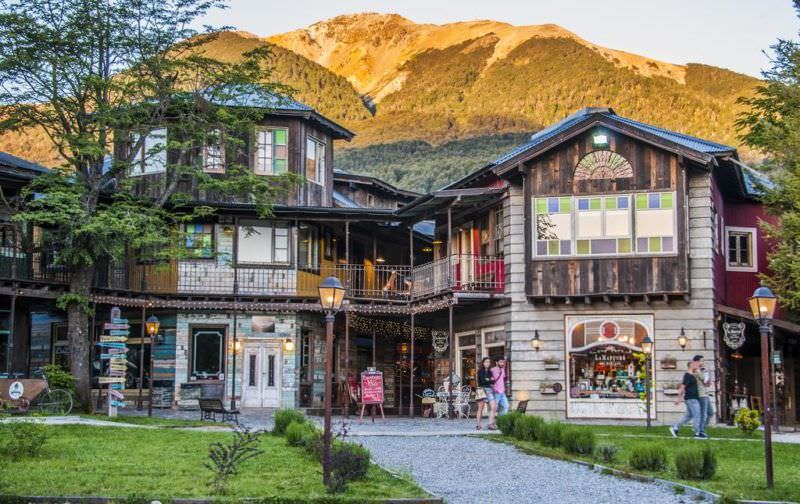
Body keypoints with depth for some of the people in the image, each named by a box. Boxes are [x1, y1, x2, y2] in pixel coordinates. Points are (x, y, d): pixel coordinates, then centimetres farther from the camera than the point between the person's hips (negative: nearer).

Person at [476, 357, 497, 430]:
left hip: (489, 390, 5)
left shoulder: (490, 372, 18)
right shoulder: (480, 371, 1)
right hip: (482, 390, -5)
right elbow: (482, 380, -11)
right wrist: (490, 381, 1)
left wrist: (488, 380, -5)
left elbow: (493, 381, 11)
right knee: (480, 408, -4)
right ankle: (479, 425, 2)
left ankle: (491, 424, -10)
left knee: (493, 407, -9)